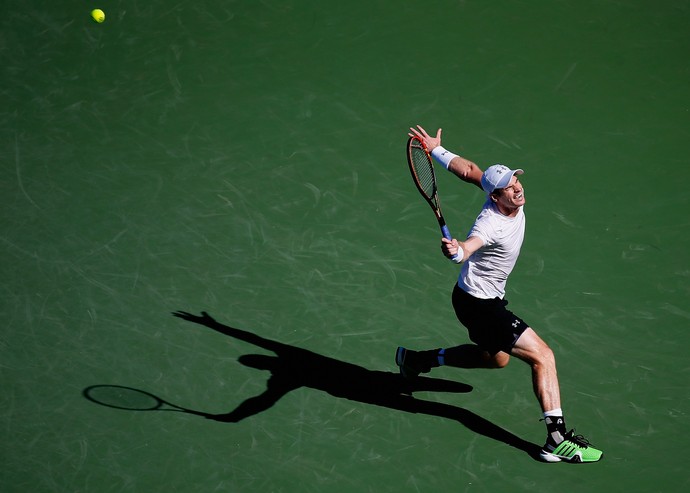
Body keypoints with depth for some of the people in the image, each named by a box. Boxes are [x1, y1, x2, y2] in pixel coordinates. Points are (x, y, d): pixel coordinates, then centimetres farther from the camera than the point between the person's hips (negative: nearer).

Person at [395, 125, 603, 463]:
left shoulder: (510, 199, -8)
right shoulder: (492, 224, -31)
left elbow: (470, 170, 4)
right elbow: (469, 245, -53)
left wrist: (436, 150, 18)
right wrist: (456, 251, -75)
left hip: (490, 298, 10)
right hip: (478, 304, -10)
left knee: (497, 357, 31)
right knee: (542, 356, -16)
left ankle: (417, 360, 38)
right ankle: (557, 440, -19)